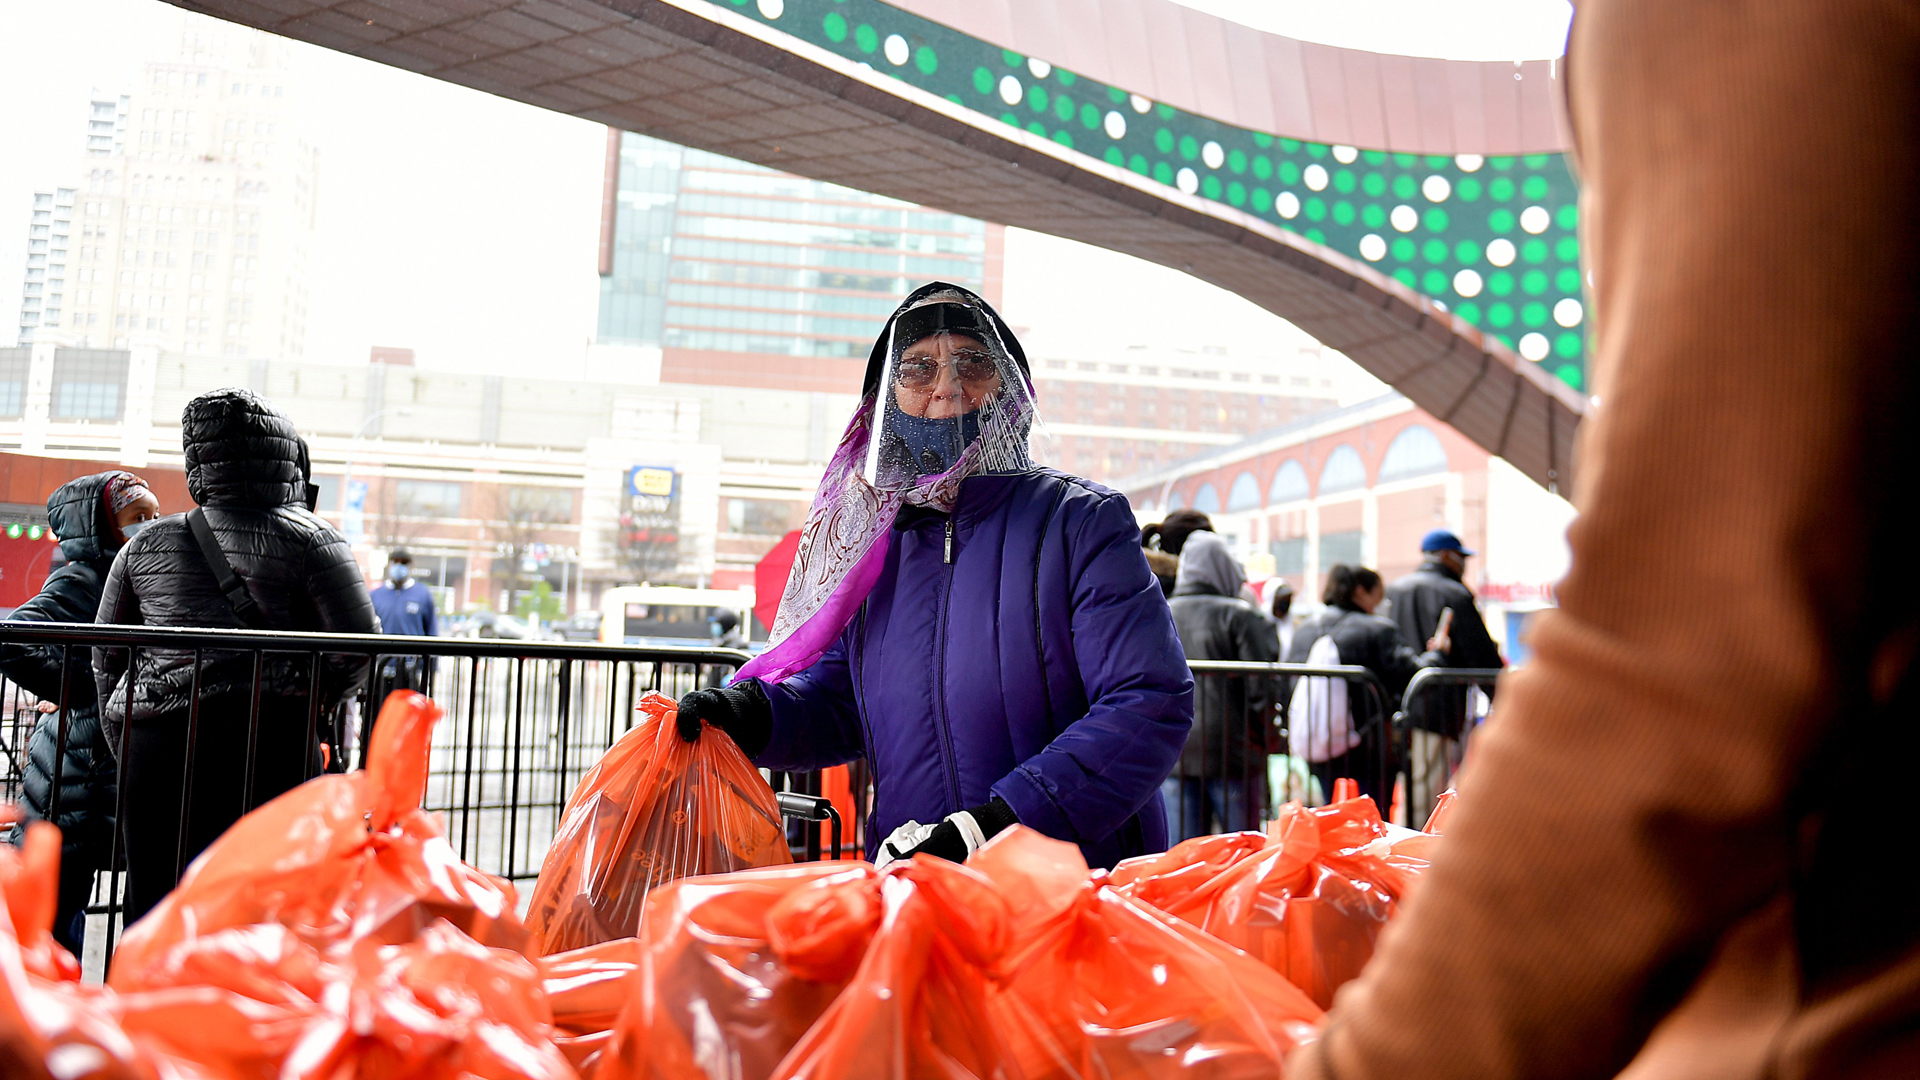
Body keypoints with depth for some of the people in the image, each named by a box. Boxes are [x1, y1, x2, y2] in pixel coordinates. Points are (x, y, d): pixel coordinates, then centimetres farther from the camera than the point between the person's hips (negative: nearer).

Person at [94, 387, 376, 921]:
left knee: (154, 900, 11)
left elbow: (106, 657, 18)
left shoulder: (147, 544, 12)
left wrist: (125, 745, 28)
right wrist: (320, 695, 12)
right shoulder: (307, 539, -1)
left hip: (154, 742, 4)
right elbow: (357, 642, -7)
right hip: (270, 738, -4)